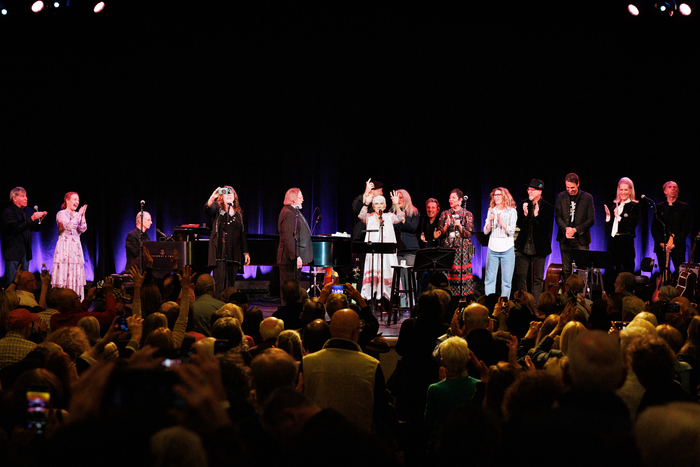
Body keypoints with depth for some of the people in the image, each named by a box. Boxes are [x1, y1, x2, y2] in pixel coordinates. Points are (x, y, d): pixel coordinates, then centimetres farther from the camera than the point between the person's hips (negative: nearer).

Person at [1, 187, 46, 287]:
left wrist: (39, 219, -6)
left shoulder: (27, 211, 12)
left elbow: (36, 229, 14)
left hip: (25, 252, 7)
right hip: (13, 252, -7)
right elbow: (17, 228, -22)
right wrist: (32, 218, -26)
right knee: (11, 283, -4)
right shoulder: (8, 212, -10)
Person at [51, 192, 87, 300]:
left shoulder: (77, 215, 16)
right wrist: (78, 215, -13)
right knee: (64, 273, -10)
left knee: (76, 274, 2)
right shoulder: (61, 214, -2)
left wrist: (83, 215, -4)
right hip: (65, 247, -6)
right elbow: (69, 226, -17)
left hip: (76, 247, 6)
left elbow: (82, 229, 5)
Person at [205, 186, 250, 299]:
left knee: (231, 283, 6)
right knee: (220, 282, -10)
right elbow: (208, 209, -21)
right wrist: (211, 199, -42)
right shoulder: (218, 209, 3)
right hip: (220, 252, -4)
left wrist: (245, 252, 12)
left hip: (234, 253, 5)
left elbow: (242, 233, 17)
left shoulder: (238, 212, 16)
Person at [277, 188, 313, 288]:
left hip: (295, 257, 11)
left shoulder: (295, 212, 18)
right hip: (289, 260, -11)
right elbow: (288, 238, -22)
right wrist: (296, 257, -24)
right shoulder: (288, 213, -15)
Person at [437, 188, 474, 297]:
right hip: (447, 247, 2)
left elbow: (468, 234, 0)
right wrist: (447, 225, -9)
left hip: (462, 249, -2)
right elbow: (440, 234, 8)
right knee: (446, 275, -4)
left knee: (462, 275, -8)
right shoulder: (445, 214, 12)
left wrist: (459, 226, -15)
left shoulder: (467, 214, 5)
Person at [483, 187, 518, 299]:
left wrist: (500, 221, -19)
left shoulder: (511, 211, 1)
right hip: (493, 248, 3)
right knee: (489, 279, 2)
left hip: (507, 249, -3)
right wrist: (490, 221, -9)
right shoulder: (491, 211, 11)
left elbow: (511, 231, -7)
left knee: (506, 280, 0)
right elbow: (486, 231, 9)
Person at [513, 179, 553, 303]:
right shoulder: (523, 205, 6)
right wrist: (525, 214, -13)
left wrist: (537, 215, -22)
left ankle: (535, 304, 8)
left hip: (539, 248, -3)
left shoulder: (547, 207, -5)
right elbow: (520, 225, 5)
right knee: (520, 276, 3)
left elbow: (546, 228, -10)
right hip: (523, 246, 3)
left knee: (538, 278, 2)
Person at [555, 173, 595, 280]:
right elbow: (557, 216, 6)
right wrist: (566, 229, -13)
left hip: (581, 239, -2)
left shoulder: (587, 198, -1)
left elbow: (591, 220, -2)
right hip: (565, 239, 2)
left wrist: (575, 230, -12)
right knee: (566, 269, 3)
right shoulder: (561, 196, 6)